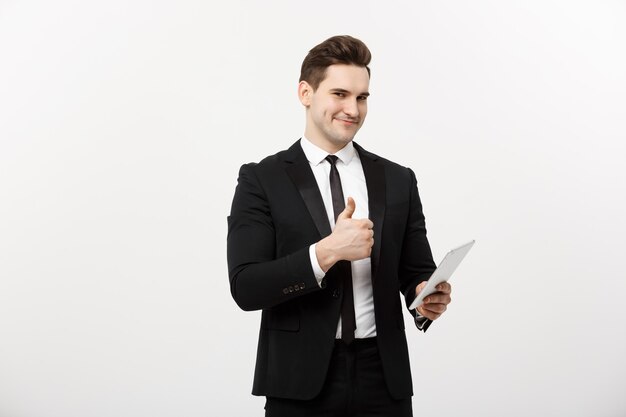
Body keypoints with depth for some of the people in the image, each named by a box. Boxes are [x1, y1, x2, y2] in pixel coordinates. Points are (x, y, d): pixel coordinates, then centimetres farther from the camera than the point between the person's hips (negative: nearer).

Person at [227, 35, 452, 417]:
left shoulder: (398, 181, 7)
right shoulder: (262, 180, -2)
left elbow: (416, 273, 9)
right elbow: (246, 287, -11)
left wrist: (428, 298, -13)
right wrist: (326, 251, -21)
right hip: (300, 382, -3)